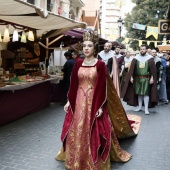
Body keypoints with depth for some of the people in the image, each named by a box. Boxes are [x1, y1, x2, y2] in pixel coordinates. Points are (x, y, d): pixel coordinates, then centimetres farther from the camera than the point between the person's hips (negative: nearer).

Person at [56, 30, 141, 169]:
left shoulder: (100, 64, -7)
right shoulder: (78, 63, 5)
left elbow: (103, 87, -9)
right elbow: (73, 84, 8)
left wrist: (101, 106, -14)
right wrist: (69, 101, 8)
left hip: (94, 101, -4)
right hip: (79, 101, 4)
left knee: (93, 132, 2)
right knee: (77, 131, 12)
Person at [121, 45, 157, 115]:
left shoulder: (150, 58, -2)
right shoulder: (136, 58, 3)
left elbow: (153, 69, -2)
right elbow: (132, 68, 3)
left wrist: (152, 78, -8)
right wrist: (131, 77, -2)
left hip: (146, 78, -2)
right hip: (137, 78, 3)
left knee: (146, 93, -2)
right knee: (139, 93, 9)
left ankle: (146, 108, 3)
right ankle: (139, 107, 21)